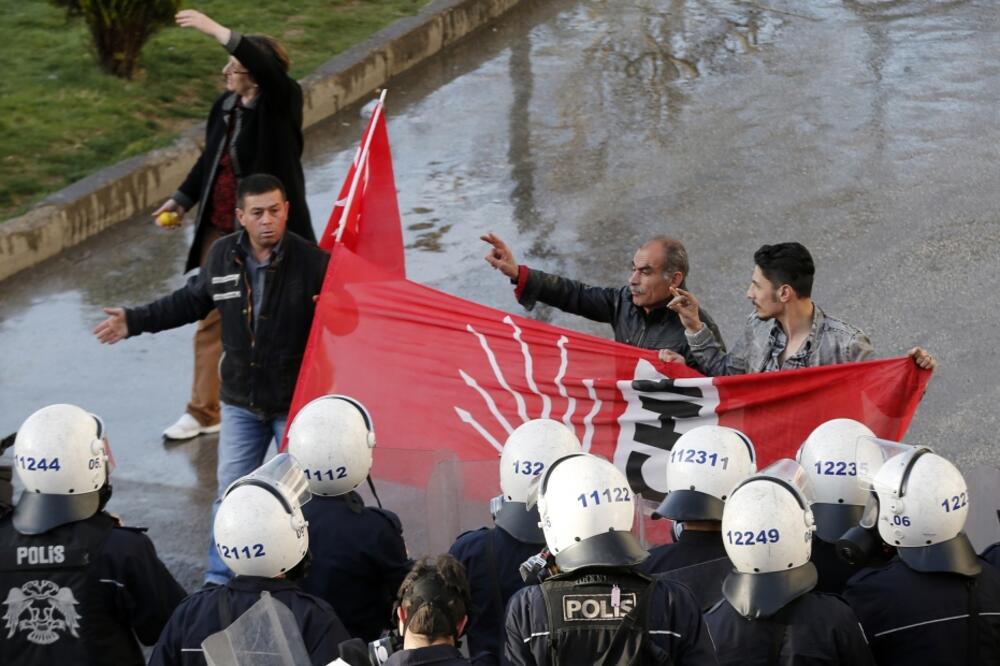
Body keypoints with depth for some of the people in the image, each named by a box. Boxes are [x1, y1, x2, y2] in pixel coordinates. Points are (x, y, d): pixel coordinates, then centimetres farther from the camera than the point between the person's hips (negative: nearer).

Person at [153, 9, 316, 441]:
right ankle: (204, 412, 17)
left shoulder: (282, 103, -16)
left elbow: (269, 68, -38)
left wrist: (218, 32, -42)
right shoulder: (224, 106, 2)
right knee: (212, 317, 8)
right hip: (221, 231, 6)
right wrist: (183, 198, 17)